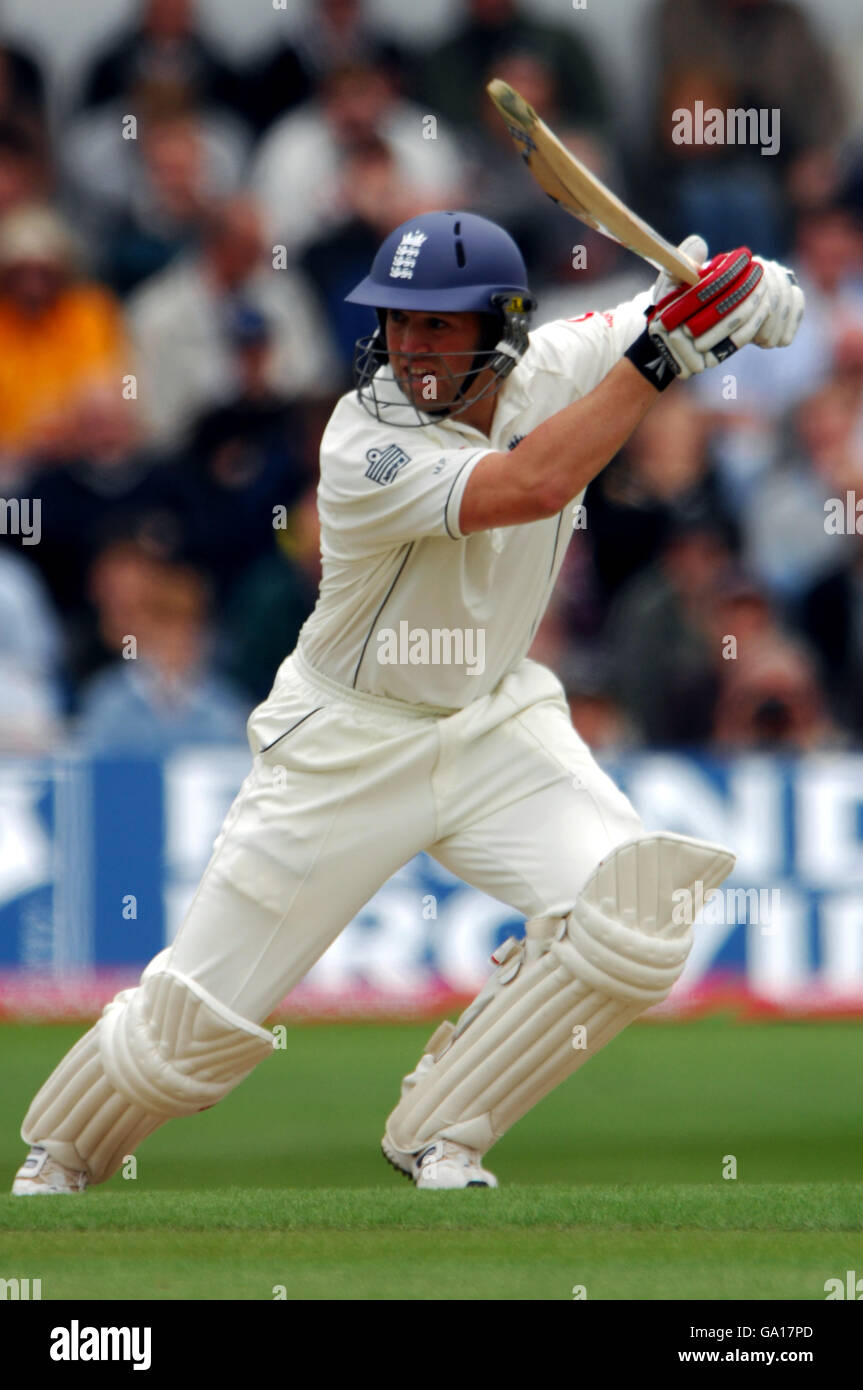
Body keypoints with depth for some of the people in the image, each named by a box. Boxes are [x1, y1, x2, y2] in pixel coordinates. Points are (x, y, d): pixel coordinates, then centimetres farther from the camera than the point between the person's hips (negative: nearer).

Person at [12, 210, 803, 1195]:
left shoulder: (553, 368, -11)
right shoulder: (365, 447, -27)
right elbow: (531, 486, -41)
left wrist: (750, 291, -23)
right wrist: (662, 351, -39)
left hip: (498, 722, 4)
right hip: (348, 744, -4)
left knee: (634, 920, -20)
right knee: (200, 1018, -1)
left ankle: (436, 1136, -1)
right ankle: (58, 1160, 30)